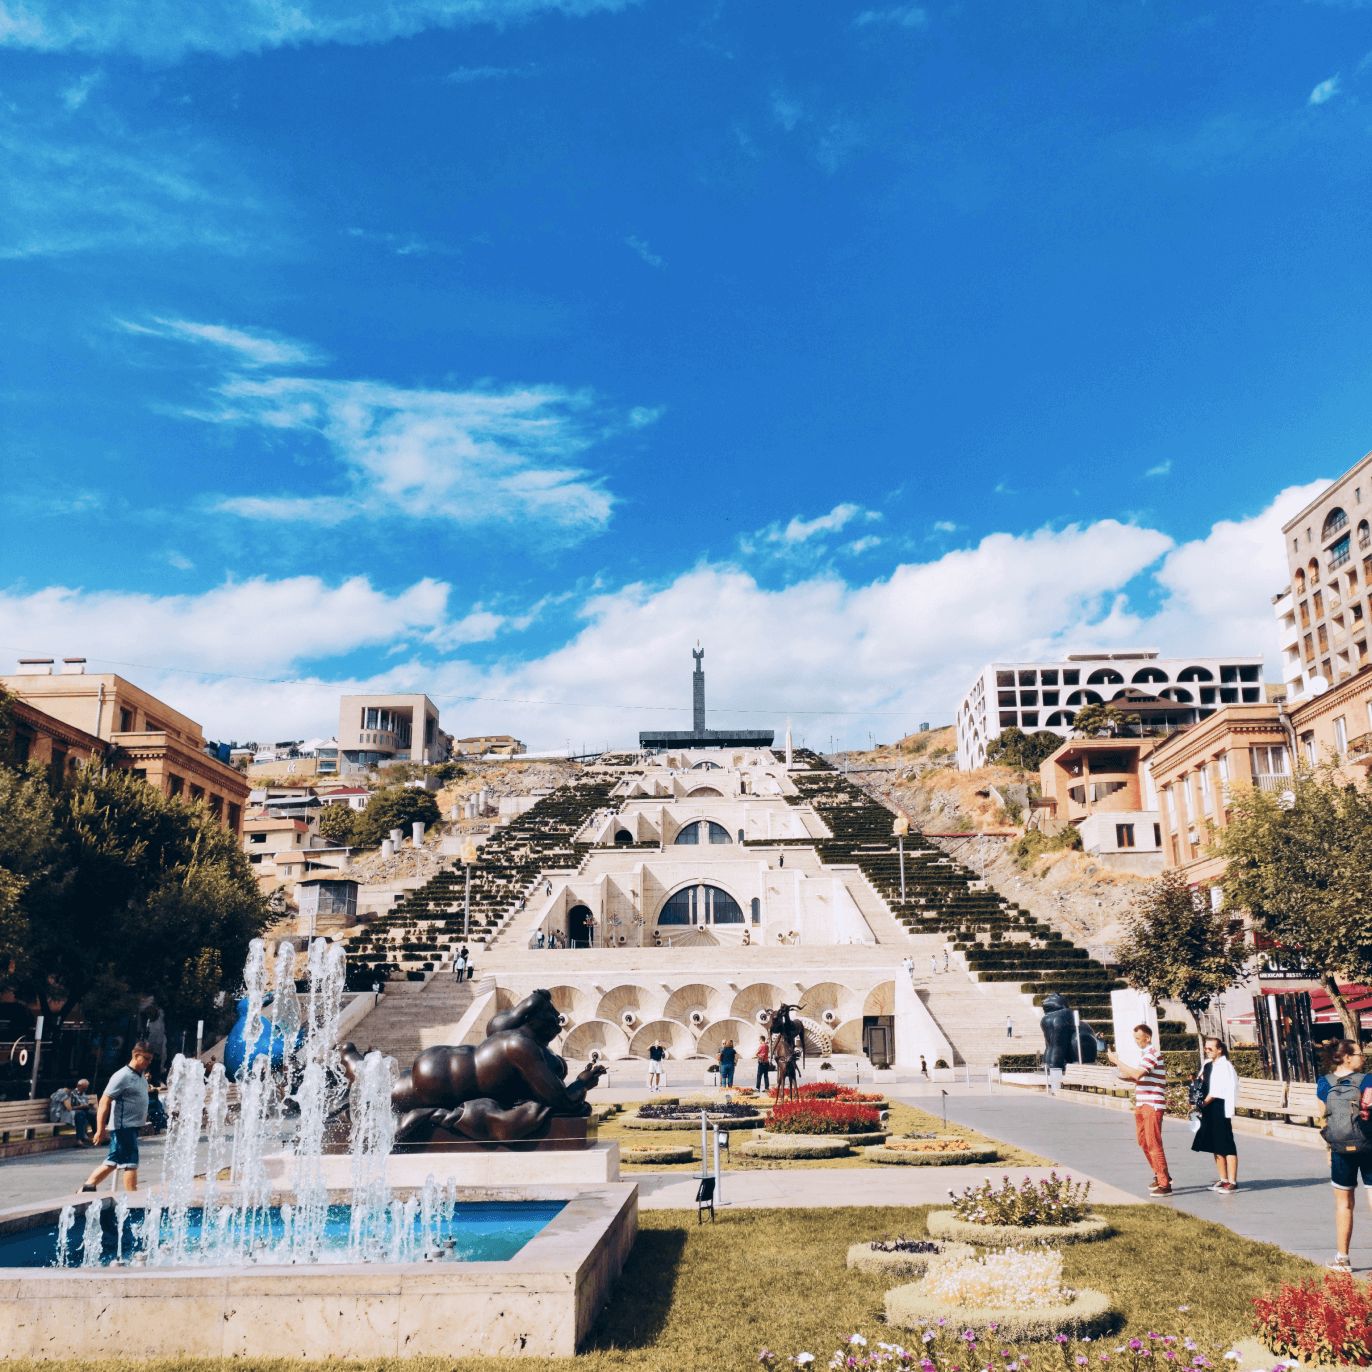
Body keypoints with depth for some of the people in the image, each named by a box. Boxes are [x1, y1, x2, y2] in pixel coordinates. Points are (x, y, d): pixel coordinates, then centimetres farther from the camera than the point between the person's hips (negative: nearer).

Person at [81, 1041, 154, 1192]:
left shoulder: (141, 1075, 12)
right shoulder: (122, 1076, -16)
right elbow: (104, 1102, -18)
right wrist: (100, 1129, -20)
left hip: (132, 1126, 9)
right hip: (124, 1127, -9)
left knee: (113, 1161, 15)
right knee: (130, 1163, -6)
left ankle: (88, 1186, 25)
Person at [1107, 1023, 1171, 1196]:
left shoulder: (1152, 1055, -15)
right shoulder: (1146, 1054, 17)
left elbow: (1137, 1074, -28)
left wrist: (1116, 1061, -22)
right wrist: (1127, 1077, 8)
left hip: (1152, 1105, -10)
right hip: (1142, 1105, 10)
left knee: (1153, 1144, -7)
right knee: (1143, 1142, 16)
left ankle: (1164, 1185, -2)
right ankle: (1160, 1175, 29)